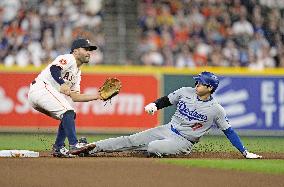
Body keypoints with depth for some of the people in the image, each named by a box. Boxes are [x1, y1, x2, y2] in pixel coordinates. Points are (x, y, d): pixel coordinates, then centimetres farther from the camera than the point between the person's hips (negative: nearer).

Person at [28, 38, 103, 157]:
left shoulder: (77, 72, 24)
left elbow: (74, 97, 18)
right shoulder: (68, 59, -4)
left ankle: (58, 148, 10)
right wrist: (62, 84, -38)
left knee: (70, 116, 13)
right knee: (68, 112, -20)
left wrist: (97, 96, 12)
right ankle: (73, 144, -25)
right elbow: (54, 68, -24)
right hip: (42, 88, -10)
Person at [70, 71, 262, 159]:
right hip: (167, 130, 5)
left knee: (152, 147, -31)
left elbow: (229, 131, -6)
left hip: (183, 142, -5)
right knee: (131, 140, -7)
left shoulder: (216, 109, -11)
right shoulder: (186, 92, 1)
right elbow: (166, 100, 13)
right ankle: (93, 147, -9)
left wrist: (245, 152, -9)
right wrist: (154, 105, -9)